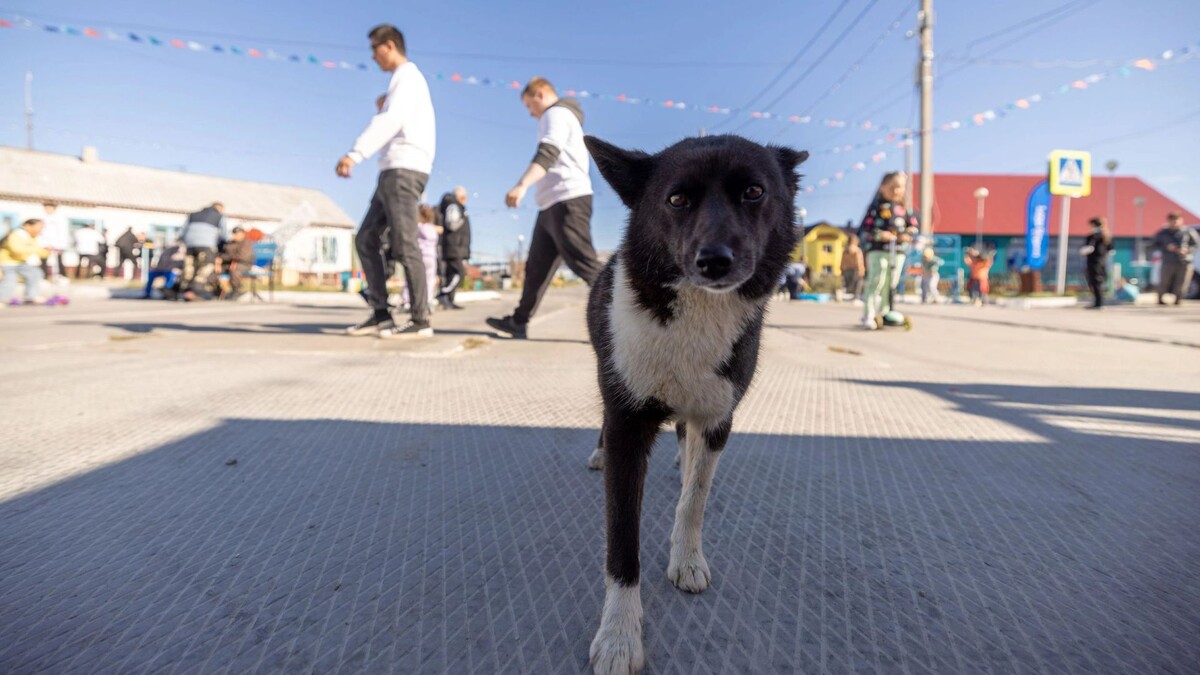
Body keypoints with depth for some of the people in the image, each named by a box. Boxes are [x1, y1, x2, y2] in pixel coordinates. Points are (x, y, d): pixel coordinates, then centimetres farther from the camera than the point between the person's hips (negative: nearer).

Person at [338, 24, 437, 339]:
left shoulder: (407, 75, -4)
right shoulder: (403, 80, 27)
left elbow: (393, 120, -22)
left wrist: (355, 153, -31)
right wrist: (384, 109, 18)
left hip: (405, 169, -10)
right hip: (394, 171, 10)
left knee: (404, 245, -12)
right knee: (366, 239, 6)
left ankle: (421, 321, -10)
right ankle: (381, 314, 5)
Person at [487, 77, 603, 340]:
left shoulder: (556, 114, -3)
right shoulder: (561, 117, 29)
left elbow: (546, 154, -21)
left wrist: (522, 185, -34)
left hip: (567, 201, -10)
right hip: (552, 205, 10)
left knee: (585, 264, -14)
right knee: (537, 266, 9)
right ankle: (519, 322, 14)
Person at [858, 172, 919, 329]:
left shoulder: (904, 208, 10)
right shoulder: (877, 207, -3)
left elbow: (913, 225, 15)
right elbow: (864, 230, -7)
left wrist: (908, 234, -6)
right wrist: (880, 235, -21)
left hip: (898, 252, 5)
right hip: (878, 250, -5)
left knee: (891, 284, 10)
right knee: (876, 282, -13)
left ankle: (882, 314, 23)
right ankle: (868, 317, -12)